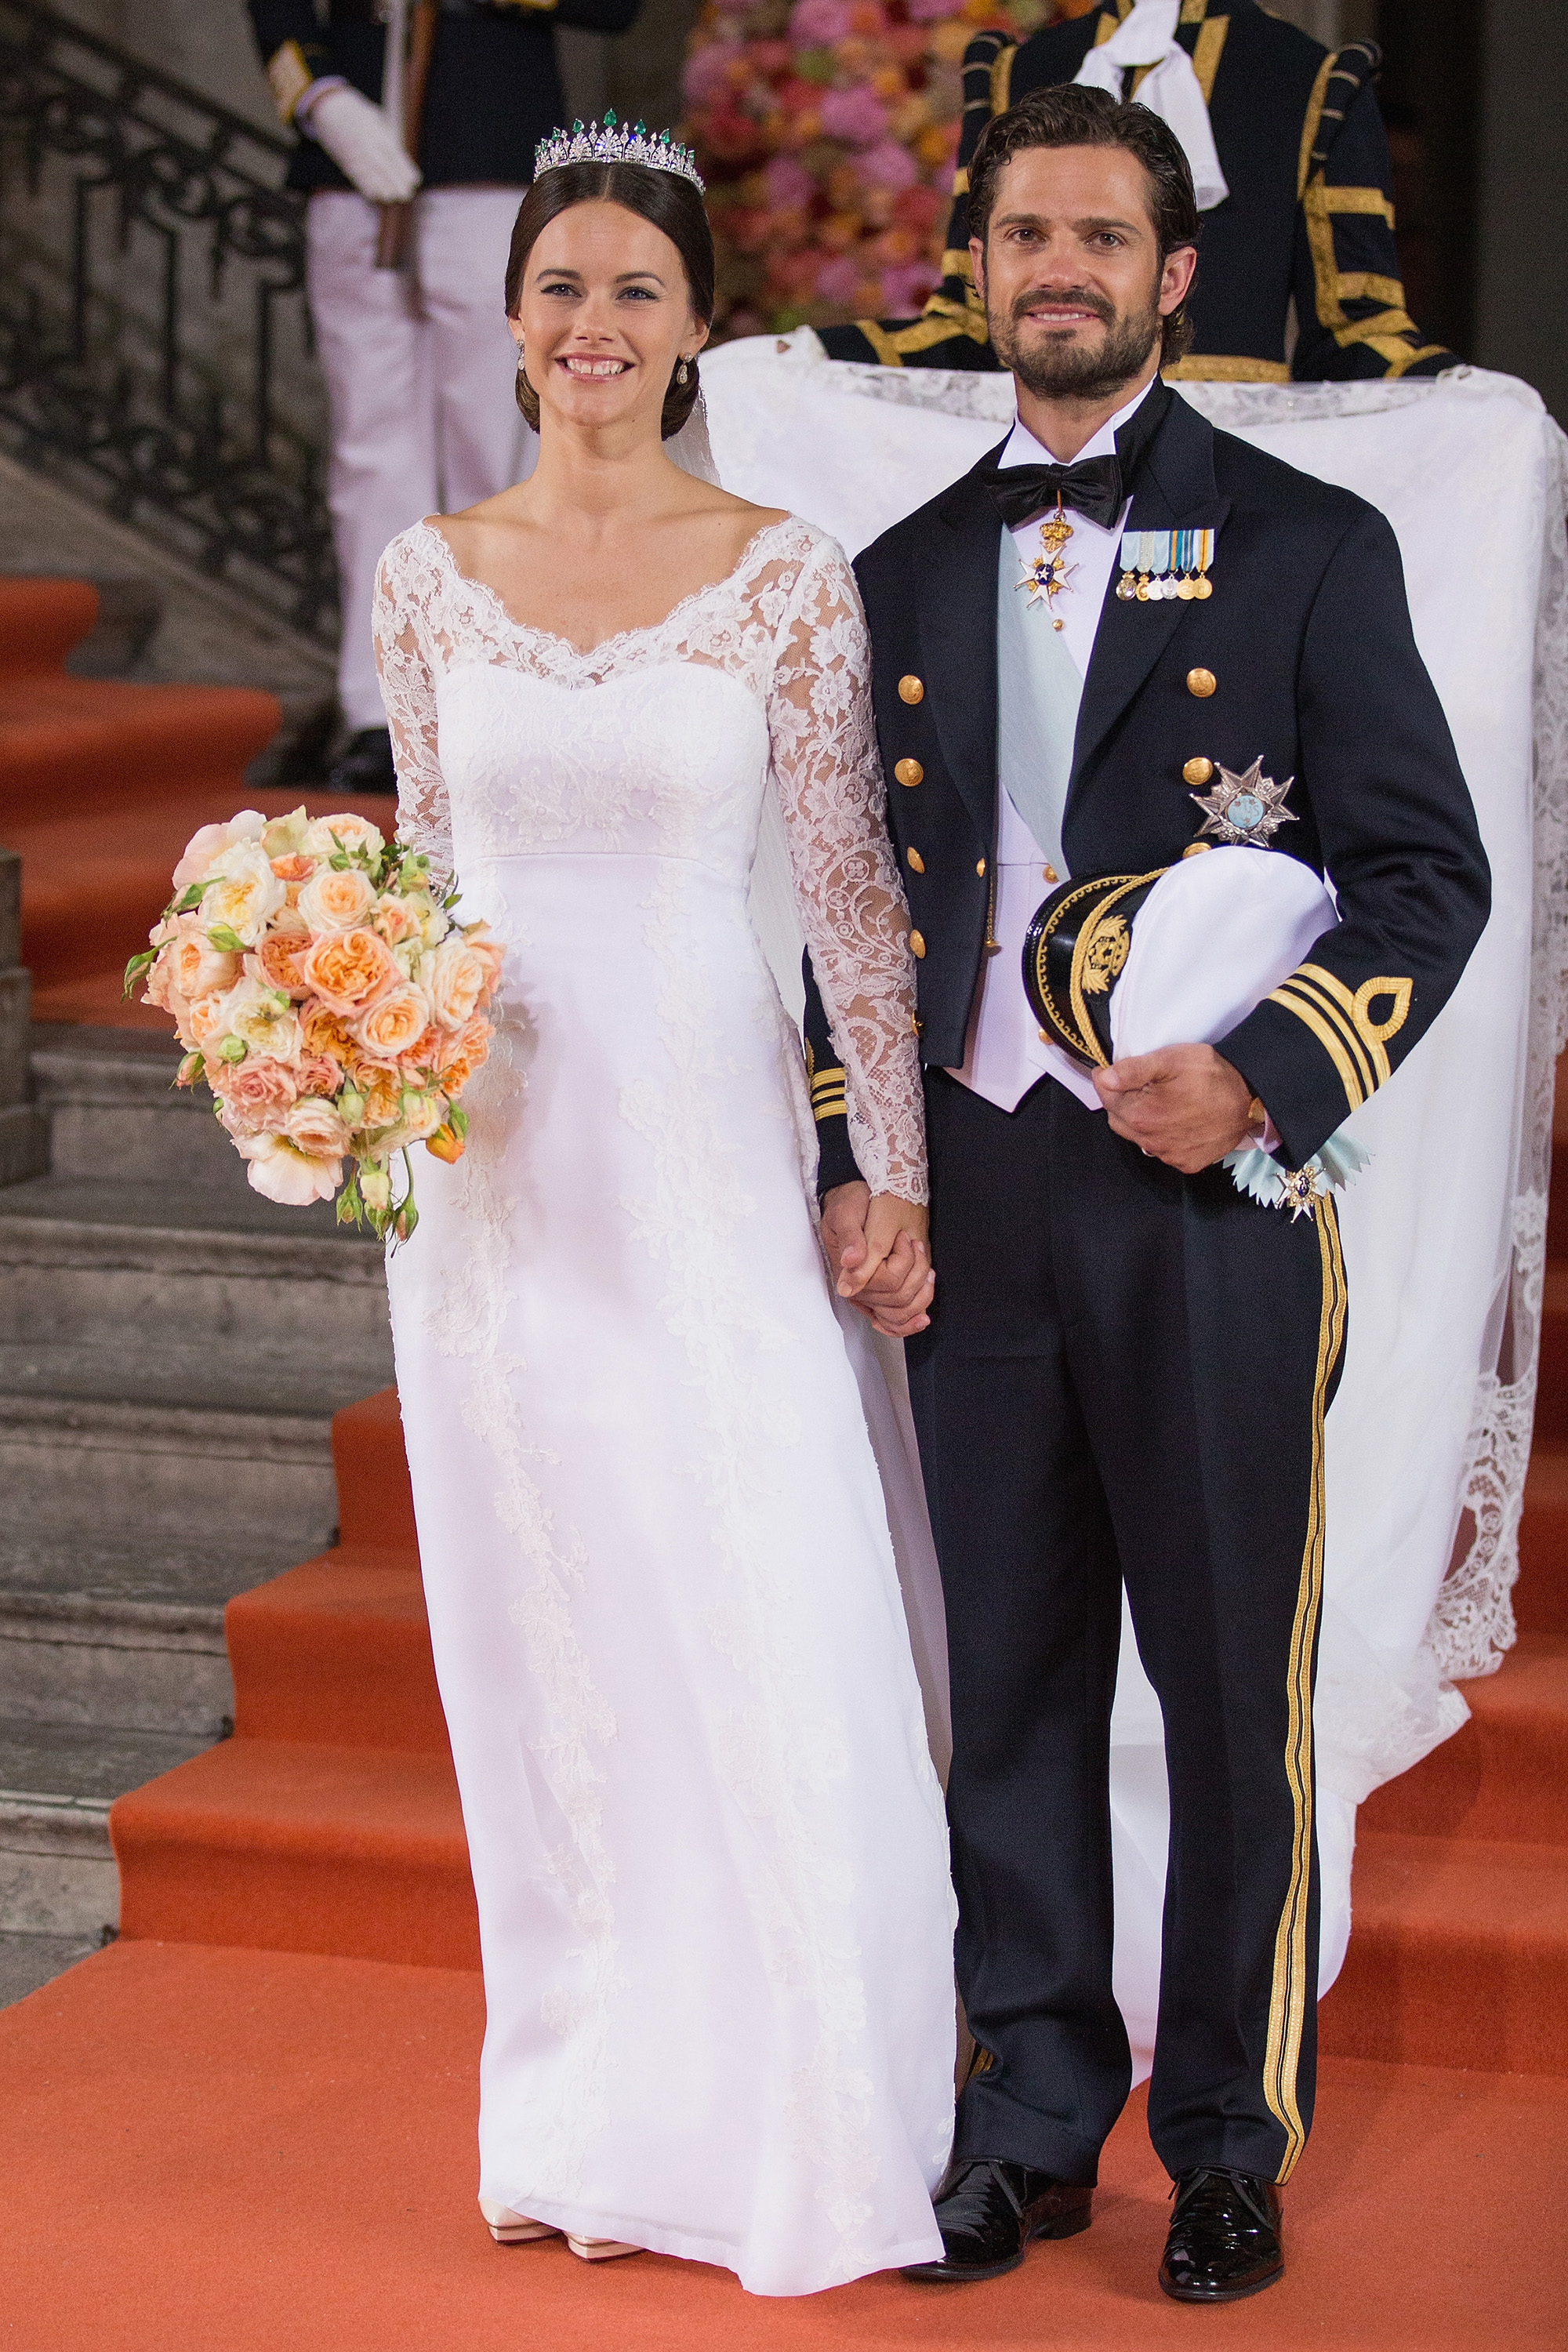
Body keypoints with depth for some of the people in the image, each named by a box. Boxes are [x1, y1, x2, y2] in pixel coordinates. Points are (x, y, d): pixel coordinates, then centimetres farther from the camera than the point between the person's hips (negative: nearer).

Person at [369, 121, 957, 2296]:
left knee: (758, 1639, -3)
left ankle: (776, 2132, 11)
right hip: (493, 1146, 3)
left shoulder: (784, 574, -3)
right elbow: (426, 873, 13)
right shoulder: (432, 576, 6)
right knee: (546, 1640, 9)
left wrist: (896, 1163, -4)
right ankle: (593, 2118, 22)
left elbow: (851, 882, -2)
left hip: (705, 1142, -3)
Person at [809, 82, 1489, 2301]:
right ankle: (1033, 2118, 22)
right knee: (1010, 1682, 10)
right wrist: (849, 1164, 6)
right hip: (970, 1195, 4)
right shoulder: (905, 575, 13)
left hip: (1207, 1186, -3)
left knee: (1234, 1690, 4)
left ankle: (1232, 2137, 18)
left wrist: (1267, 1076, -16)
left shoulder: (1306, 546, 1)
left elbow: (1431, 871, -2)